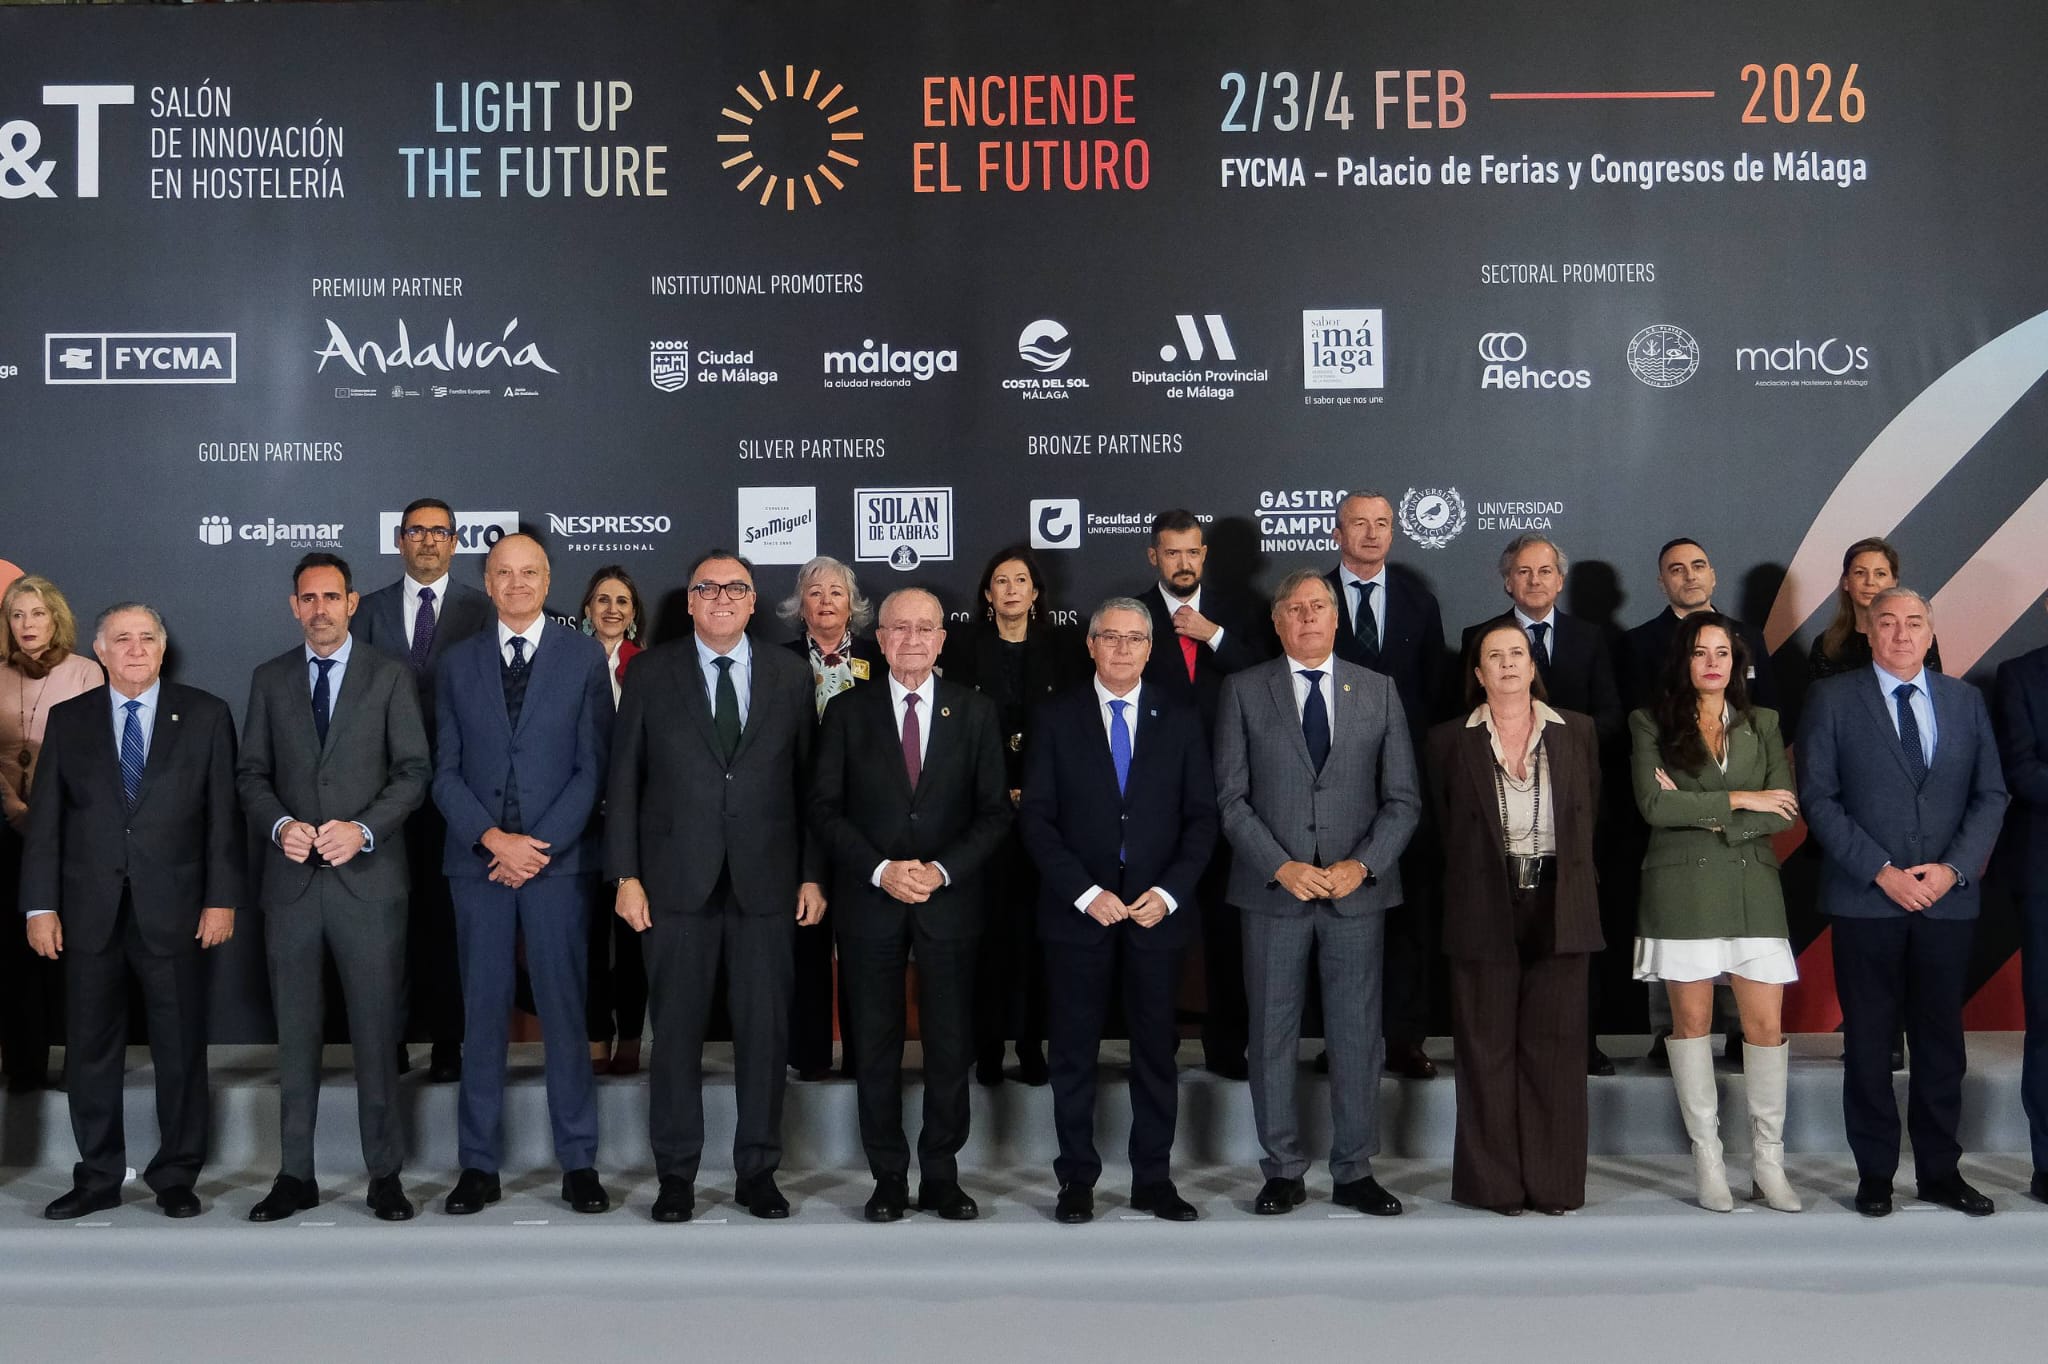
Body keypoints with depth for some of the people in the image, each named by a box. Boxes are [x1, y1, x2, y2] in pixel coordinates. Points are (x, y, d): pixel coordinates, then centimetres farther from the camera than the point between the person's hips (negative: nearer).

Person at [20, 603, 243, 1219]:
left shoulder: (205, 715, 4)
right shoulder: (68, 719, 9)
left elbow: (223, 814, 1)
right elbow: (46, 819, 6)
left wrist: (222, 898, -5)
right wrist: (40, 905, 0)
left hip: (172, 908, -2)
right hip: (90, 909, 2)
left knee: (180, 1047, 4)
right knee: (90, 1049, 7)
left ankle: (176, 1177, 16)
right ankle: (98, 1179, 20)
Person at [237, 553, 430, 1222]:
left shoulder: (389, 676, 4)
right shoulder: (269, 679, 11)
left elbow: (414, 769, 0)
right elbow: (251, 773, 10)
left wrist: (364, 829, -14)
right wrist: (280, 825, -9)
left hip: (368, 878, -2)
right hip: (291, 879, 2)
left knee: (376, 1028, 1)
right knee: (295, 1029, 7)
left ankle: (385, 1173, 9)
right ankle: (296, 1174, 15)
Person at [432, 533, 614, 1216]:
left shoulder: (585, 657, 4)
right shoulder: (458, 664, 11)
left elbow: (593, 765, -1)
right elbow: (445, 771, 7)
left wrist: (541, 845, -9)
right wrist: (493, 839, -8)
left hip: (558, 858, -2)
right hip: (476, 860, 2)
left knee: (565, 1008, 0)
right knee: (482, 1012, 4)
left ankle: (578, 1162, 8)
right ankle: (479, 1165, 11)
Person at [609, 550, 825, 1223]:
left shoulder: (790, 675, 8)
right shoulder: (651, 674, 5)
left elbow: (808, 781, 8)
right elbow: (624, 780, 4)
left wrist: (813, 875, 3)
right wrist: (626, 875, -3)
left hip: (766, 881, 1)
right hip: (678, 881, -1)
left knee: (765, 1029, 5)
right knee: (677, 1029, 4)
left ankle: (758, 1169, 17)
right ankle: (676, 1172, 16)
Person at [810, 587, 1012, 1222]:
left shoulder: (975, 711, 6)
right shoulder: (848, 712, 5)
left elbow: (994, 810, 3)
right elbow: (825, 808, 1)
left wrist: (940, 871, -10)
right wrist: (881, 870, -11)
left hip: (948, 900, 0)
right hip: (870, 902, 0)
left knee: (951, 1045, 3)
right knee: (876, 1046, 5)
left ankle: (942, 1178, 14)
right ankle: (889, 1178, 14)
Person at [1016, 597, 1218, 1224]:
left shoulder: (1181, 721, 8)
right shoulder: (1055, 718, 3)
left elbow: (1201, 818, 5)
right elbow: (1036, 817, -2)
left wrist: (1169, 892, -8)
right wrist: (1085, 893, -12)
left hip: (1158, 910, 1)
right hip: (1077, 912, -1)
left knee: (1156, 1051, 6)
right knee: (1074, 1052, 4)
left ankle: (1153, 1180, 16)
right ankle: (1077, 1179, 14)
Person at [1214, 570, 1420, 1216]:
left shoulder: (1379, 691, 8)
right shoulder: (1243, 690, 4)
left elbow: (1403, 797, 5)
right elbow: (1231, 797, -1)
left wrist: (1362, 864, -9)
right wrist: (1282, 867, -12)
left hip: (1357, 889, 1)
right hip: (1273, 891, -1)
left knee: (1357, 1034, 5)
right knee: (1272, 1035, 5)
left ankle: (1355, 1172, 17)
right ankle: (1283, 1172, 16)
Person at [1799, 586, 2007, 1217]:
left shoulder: (1966, 701, 11)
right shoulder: (1833, 699, 1)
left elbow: (1991, 795, 7)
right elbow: (1818, 798, -4)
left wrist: (1954, 868, -8)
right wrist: (1881, 871, -12)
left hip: (1948, 898, 3)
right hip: (1865, 899, -2)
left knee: (1941, 1040, 9)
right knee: (1869, 1041, 4)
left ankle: (1941, 1171, 19)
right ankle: (1875, 1173, 13)